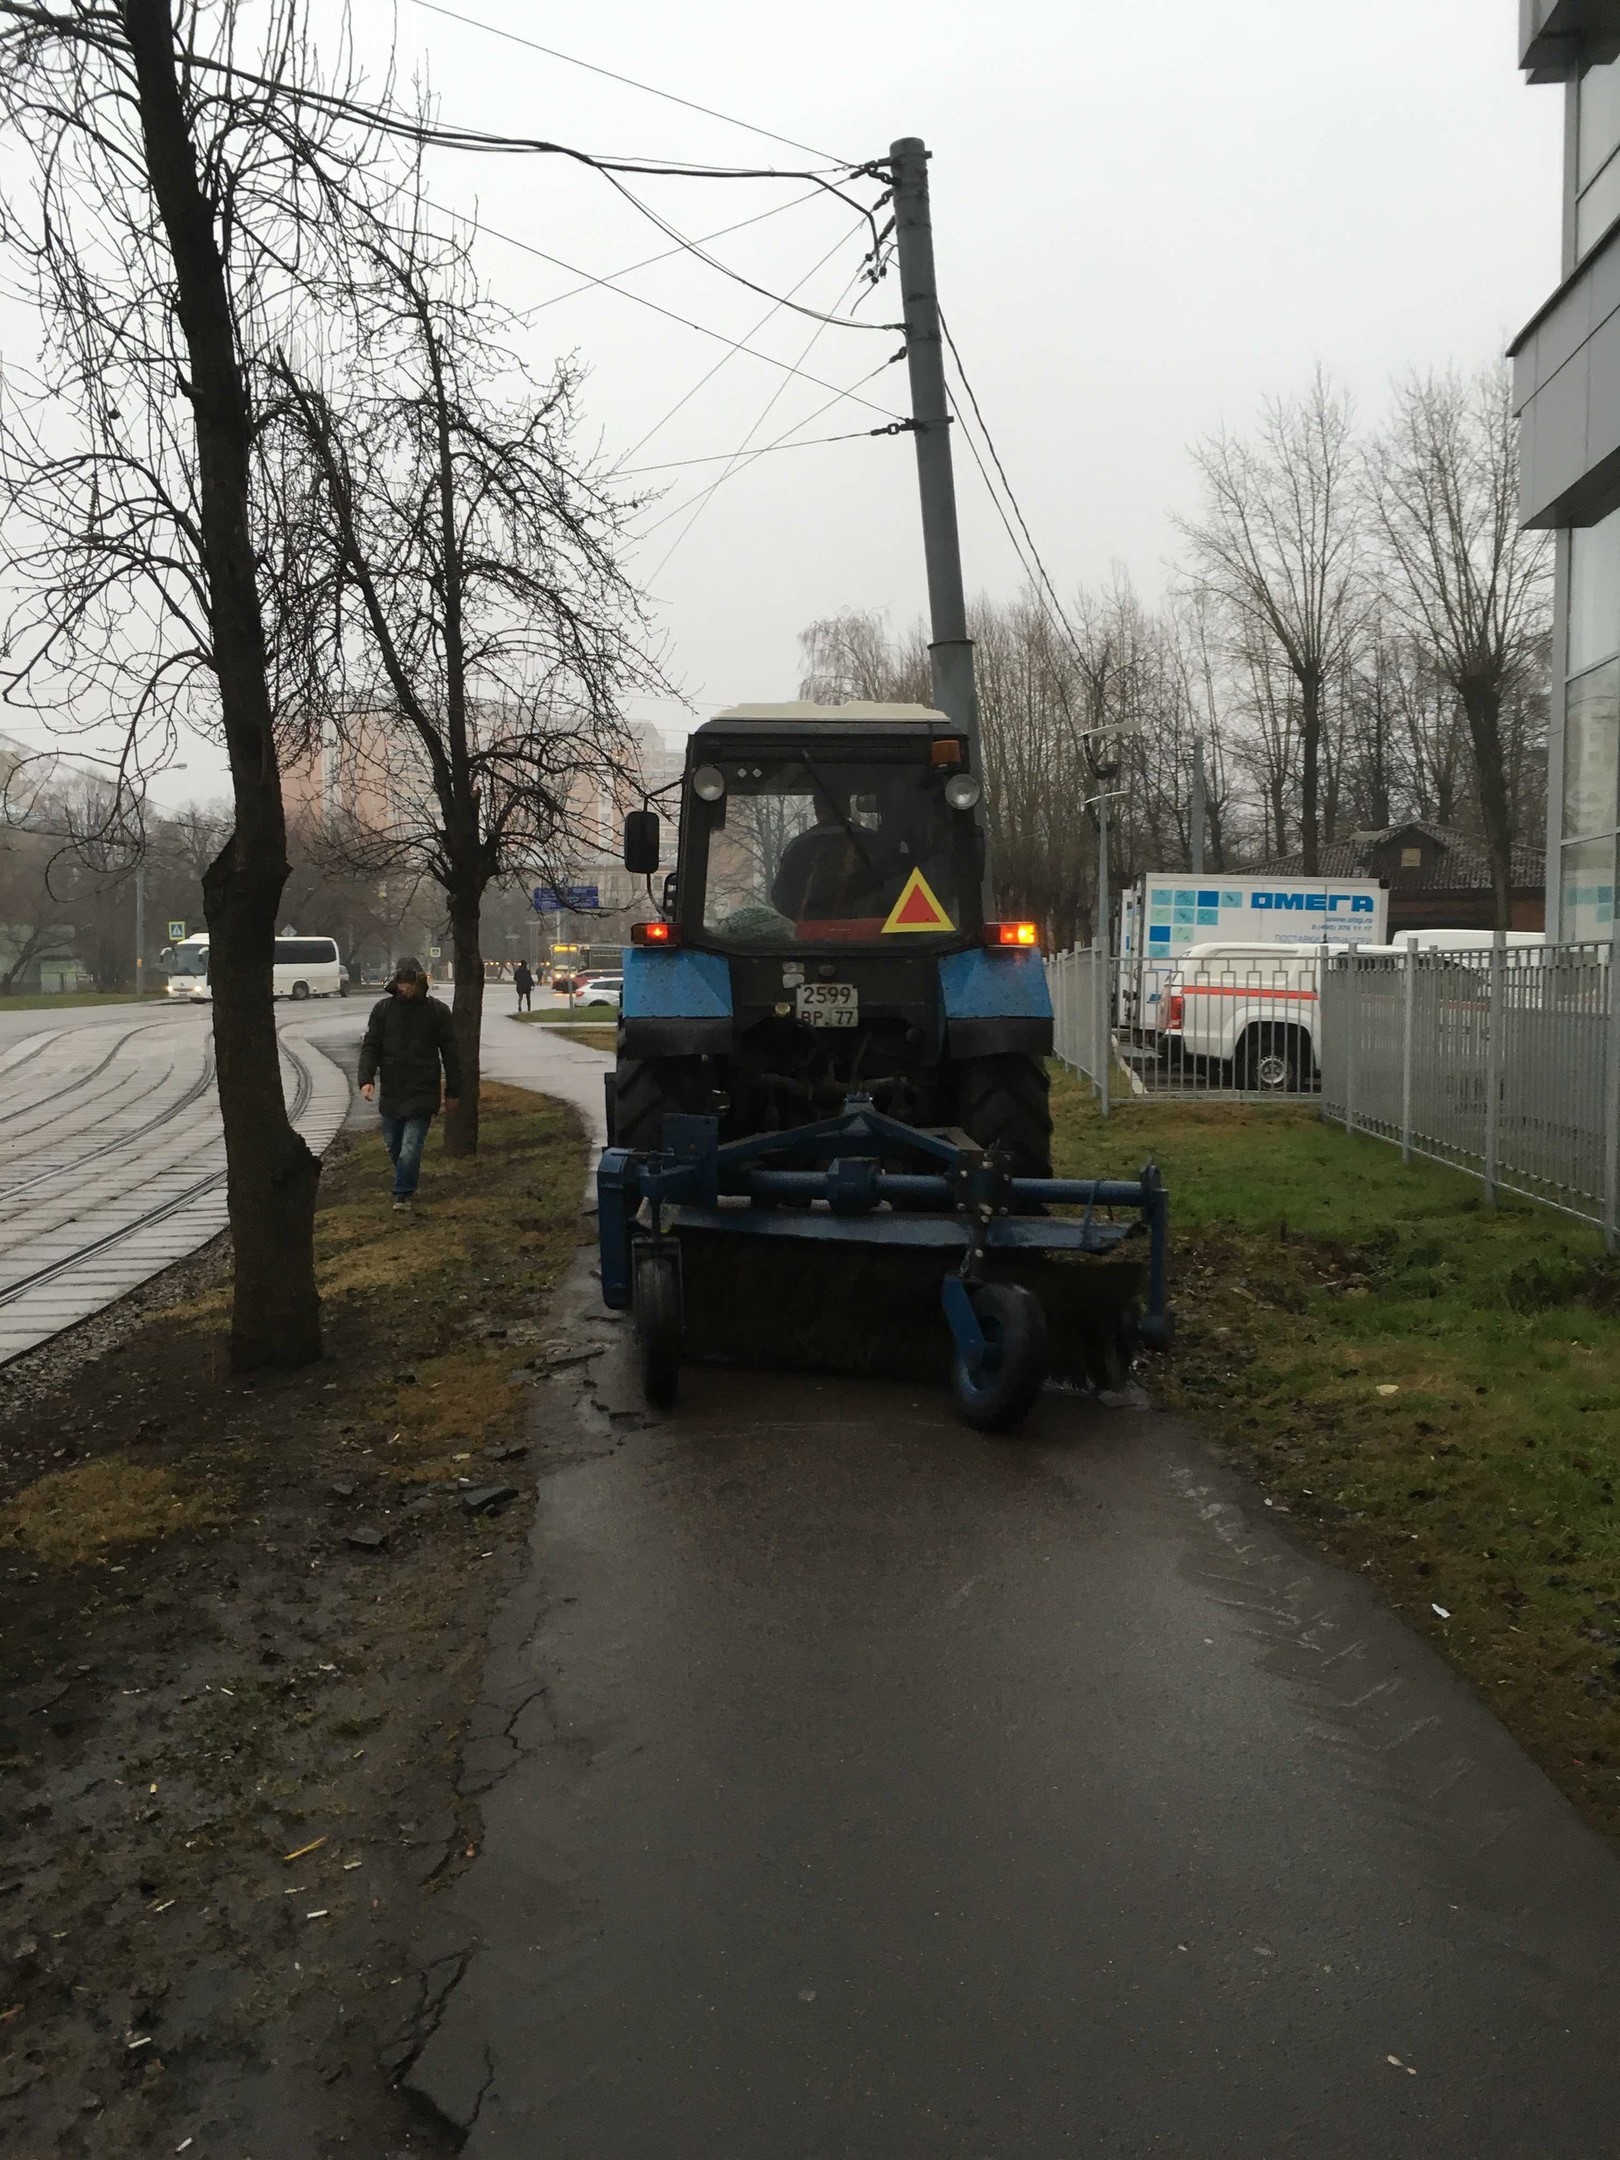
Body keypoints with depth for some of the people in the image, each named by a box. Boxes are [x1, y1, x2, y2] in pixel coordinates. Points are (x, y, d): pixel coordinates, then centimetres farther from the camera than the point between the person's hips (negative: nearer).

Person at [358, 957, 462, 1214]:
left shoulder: (437, 1011, -3)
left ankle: (403, 1194, 1)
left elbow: (450, 1053, 2)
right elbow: (370, 1046, 1)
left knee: (410, 1148, -13)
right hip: (391, 1092, 4)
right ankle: (407, 1187, 36)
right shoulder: (383, 1009, 2)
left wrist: (452, 1091, 2)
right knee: (393, 1145, 14)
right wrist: (366, 1079, -14)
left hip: (422, 1093, -3)